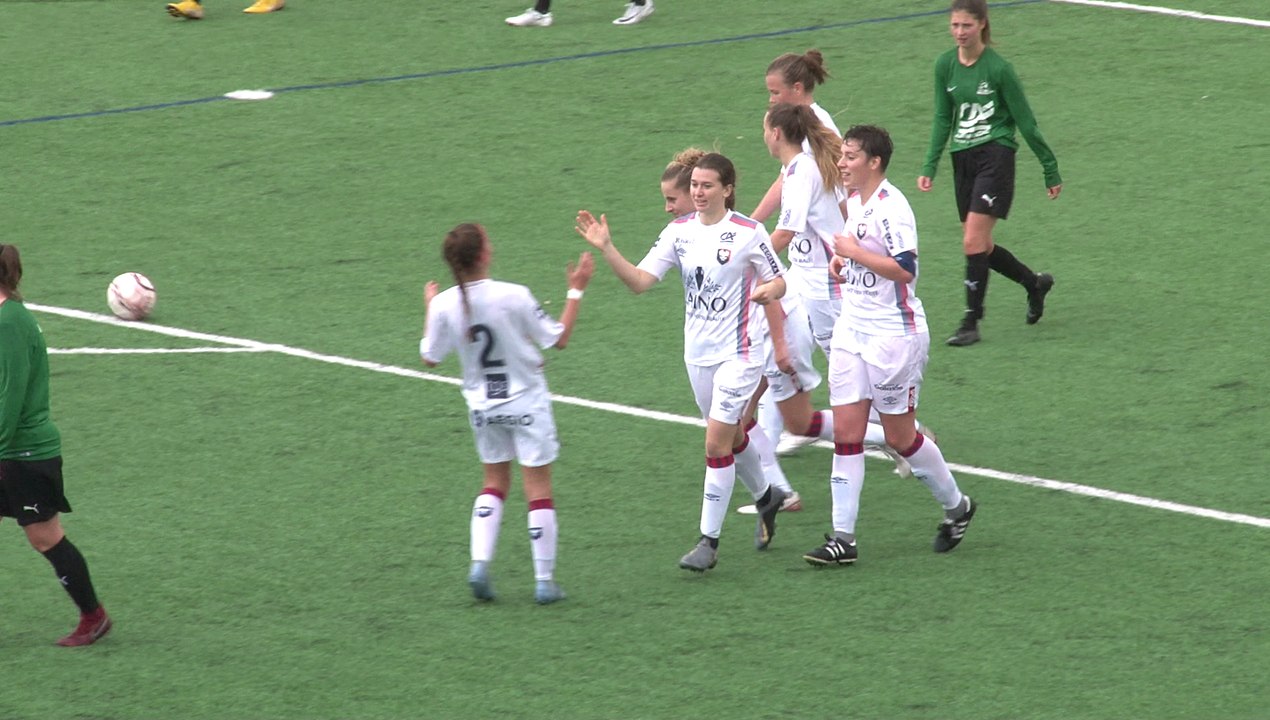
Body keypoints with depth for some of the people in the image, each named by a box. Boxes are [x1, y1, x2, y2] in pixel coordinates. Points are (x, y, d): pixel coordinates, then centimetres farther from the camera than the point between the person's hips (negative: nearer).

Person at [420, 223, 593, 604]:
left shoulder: (444, 306, -12)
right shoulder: (514, 297, -21)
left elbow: (430, 358, 2)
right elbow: (558, 338, -10)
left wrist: (429, 310, 14)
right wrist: (576, 291, -3)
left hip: (483, 408, 4)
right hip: (526, 402, -4)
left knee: (495, 482, 21)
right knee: (538, 488, 5)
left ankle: (479, 564, 4)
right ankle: (544, 580, 6)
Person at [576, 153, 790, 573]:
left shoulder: (748, 233, -12)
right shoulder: (680, 231, 1)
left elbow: (778, 282, -2)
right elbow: (640, 281, -7)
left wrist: (769, 291, -26)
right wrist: (607, 250, -21)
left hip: (739, 351, -6)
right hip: (698, 352, 6)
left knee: (716, 444, -10)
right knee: (730, 436, 20)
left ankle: (709, 541, -3)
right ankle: (765, 497, 46)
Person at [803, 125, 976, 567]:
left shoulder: (890, 207, -18)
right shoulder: (855, 202, 9)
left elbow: (904, 268, -28)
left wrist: (855, 252, -21)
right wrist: (844, 265, 8)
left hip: (893, 334, -8)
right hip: (852, 330, 8)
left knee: (900, 436, 2)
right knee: (846, 431, 0)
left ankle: (956, 506, 26)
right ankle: (843, 538, -1)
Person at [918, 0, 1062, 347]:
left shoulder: (999, 68, -12)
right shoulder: (945, 66, 4)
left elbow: (1025, 121, -6)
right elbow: (943, 119, 11)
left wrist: (1051, 170, -1)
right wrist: (929, 167, 2)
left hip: (995, 156, -7)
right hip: (963, 159, 7)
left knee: (974, 242, -13)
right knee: (980, 246, 10)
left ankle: (971, 323, -6)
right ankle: (1035, 283, 34)